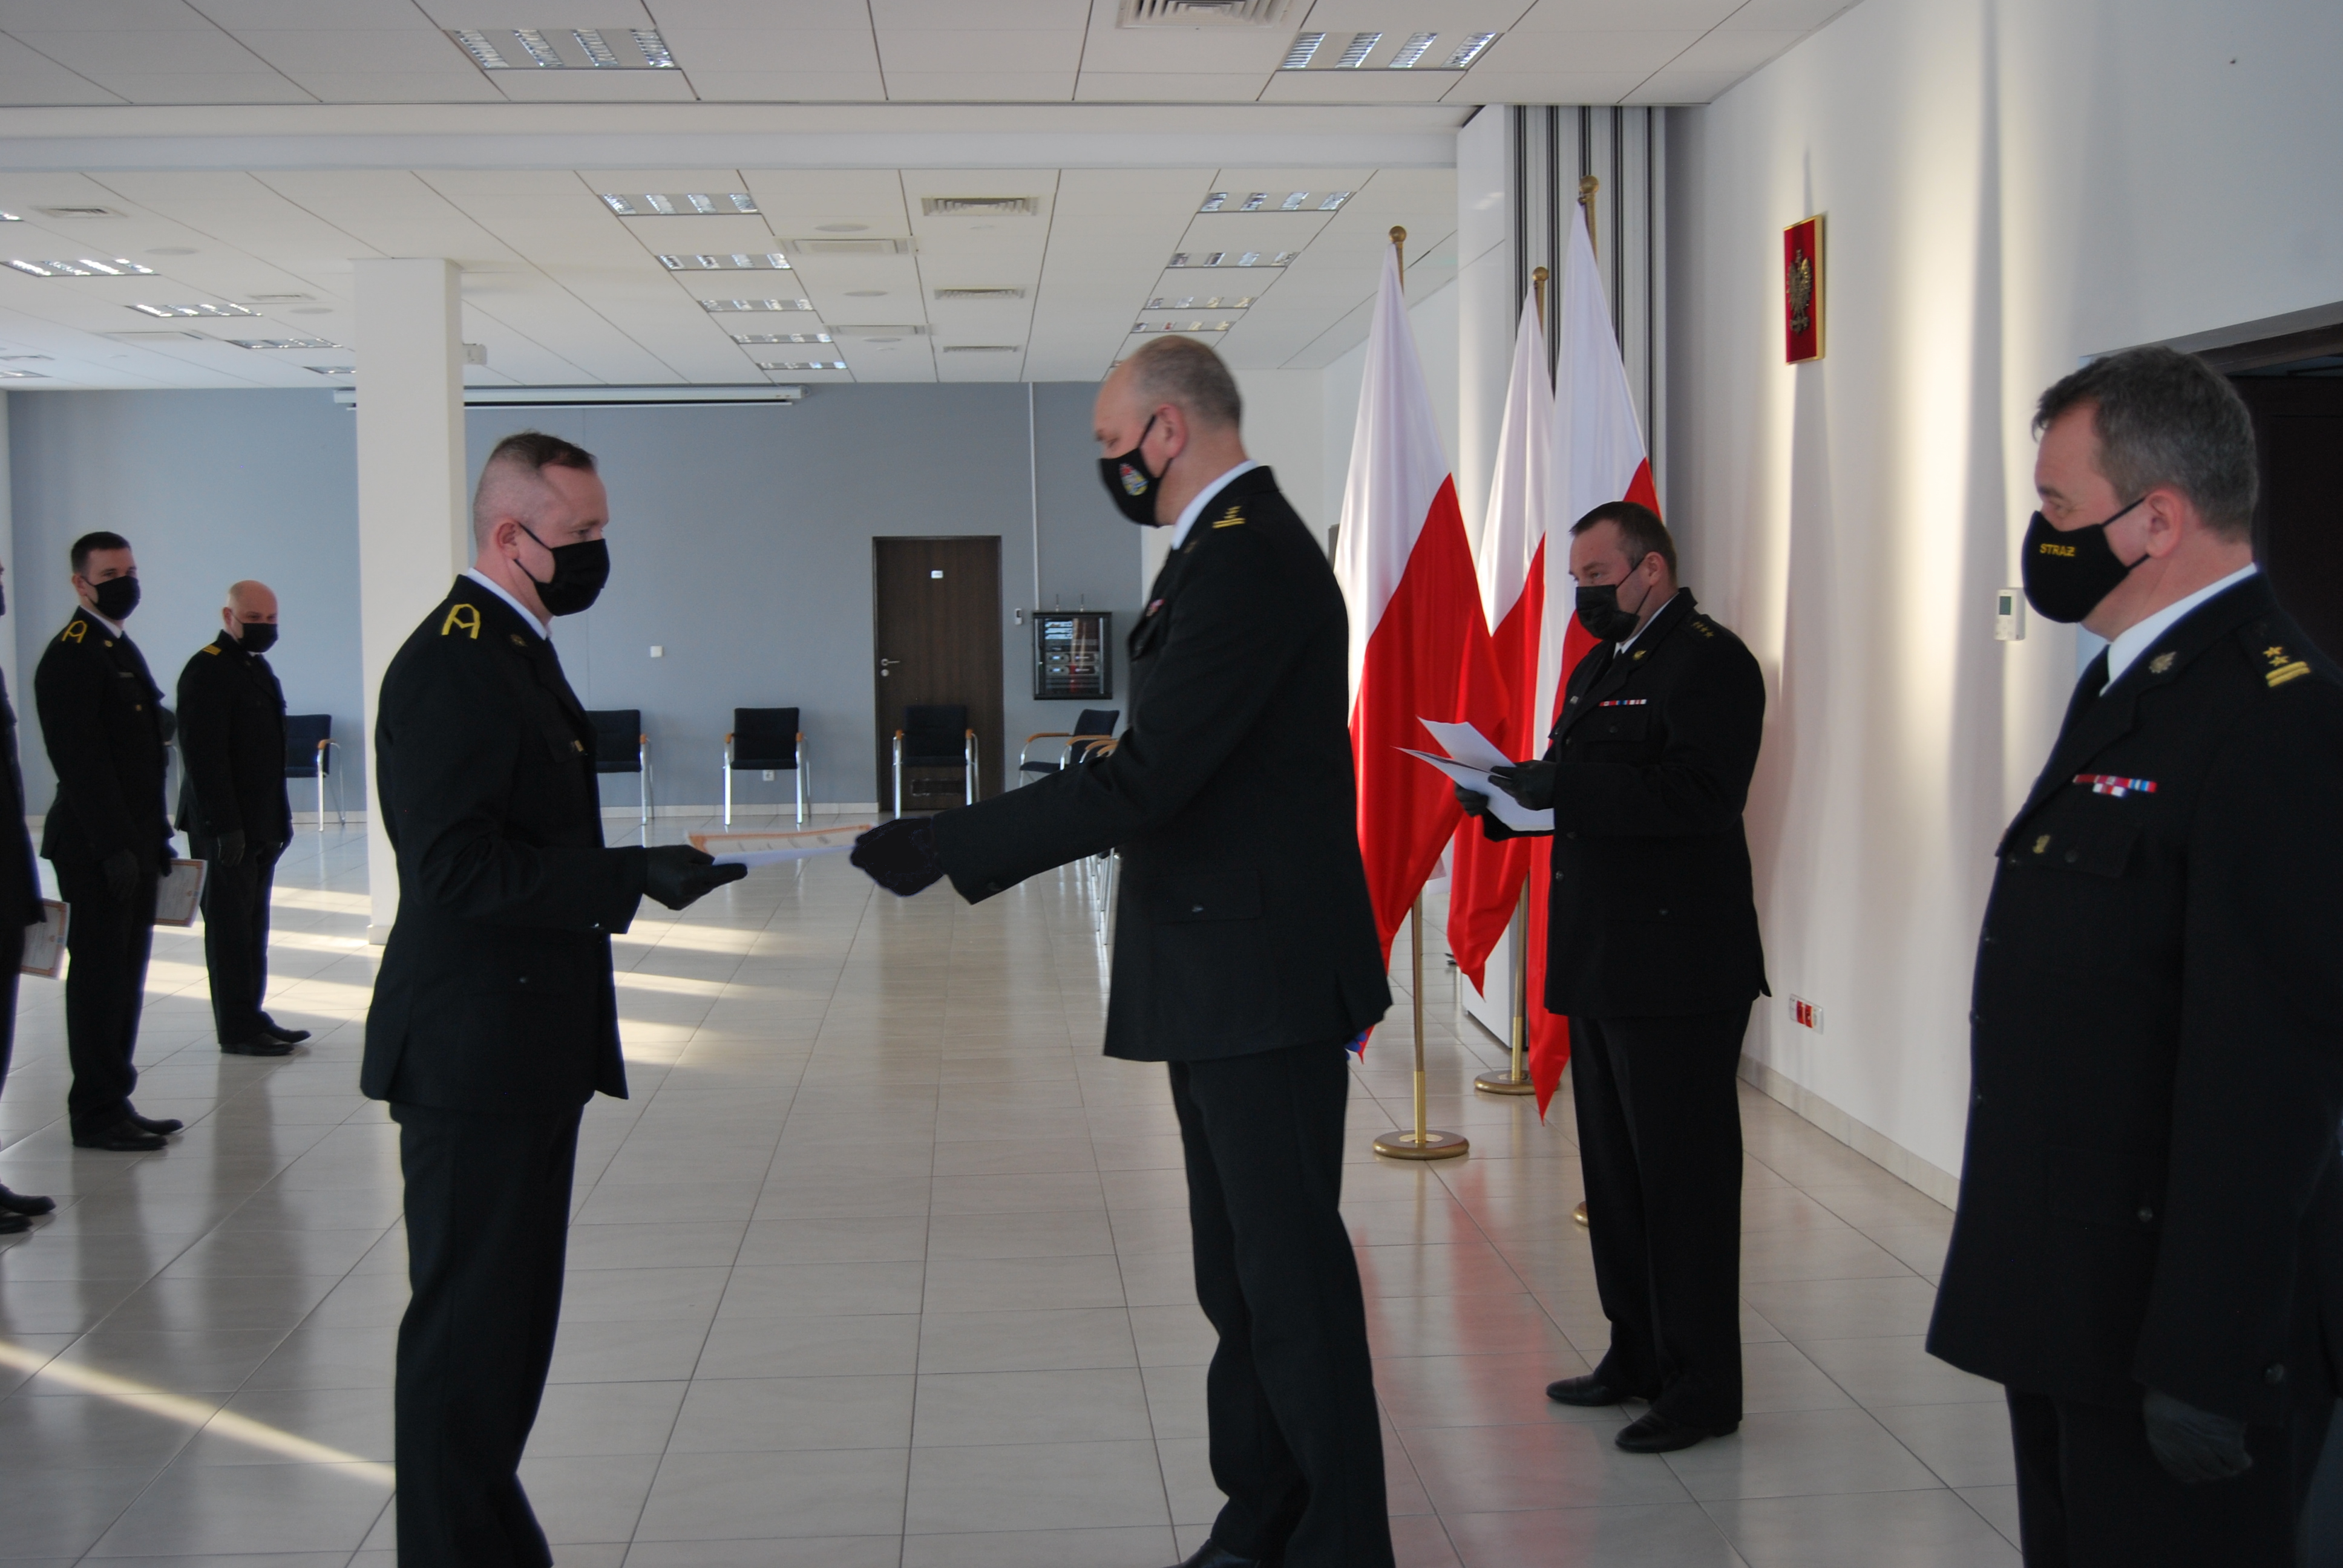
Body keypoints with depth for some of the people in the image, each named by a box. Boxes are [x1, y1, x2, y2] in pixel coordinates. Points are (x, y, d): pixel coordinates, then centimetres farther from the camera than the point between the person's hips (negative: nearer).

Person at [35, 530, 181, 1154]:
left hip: (132, 844, 9)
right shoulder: (71, 656, -12)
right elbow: (80, 760, -18)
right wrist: (114, 846, -21)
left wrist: (155, 838, 16)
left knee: (125, 978, 12)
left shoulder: (123, 650, 18)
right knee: (99, 978, -3)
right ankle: (96, 1114, 3)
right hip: (96, 847, -9)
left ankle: (115, 1101, 20)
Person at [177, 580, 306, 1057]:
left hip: (260, 824, 9)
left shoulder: (257, 666, 16)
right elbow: (203, 755, -18)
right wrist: (225, 826, -21)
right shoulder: (208, 670, -13)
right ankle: (236, 1030, 3)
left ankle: (252, 1017, 20)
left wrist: (280, 818, 16)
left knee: (253, 925, 13)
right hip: (226, 827, -9)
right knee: (230, 925, -2)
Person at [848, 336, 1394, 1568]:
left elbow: (1143, 781, -26)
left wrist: (942, 848, -23)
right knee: (1239, 1270, 18)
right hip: (1224, 972, 11)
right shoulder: (1232, 544, 16)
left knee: (1289, 1273, -1)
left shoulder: (1247, 557, -19)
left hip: (1263, 979, -11)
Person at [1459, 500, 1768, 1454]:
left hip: (1678, 969, -9)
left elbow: (1698, 794, -24)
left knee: (1684, 1178, -2)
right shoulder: (1600, 668, 18)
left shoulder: (1710, 661, -11)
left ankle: (1701, 1386, 9)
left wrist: (1552, 783, -25)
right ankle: (1637, 1356, 28)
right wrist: (1508, 792, 1)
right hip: (1600, 963, 9)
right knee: (1614, 1172, 16)